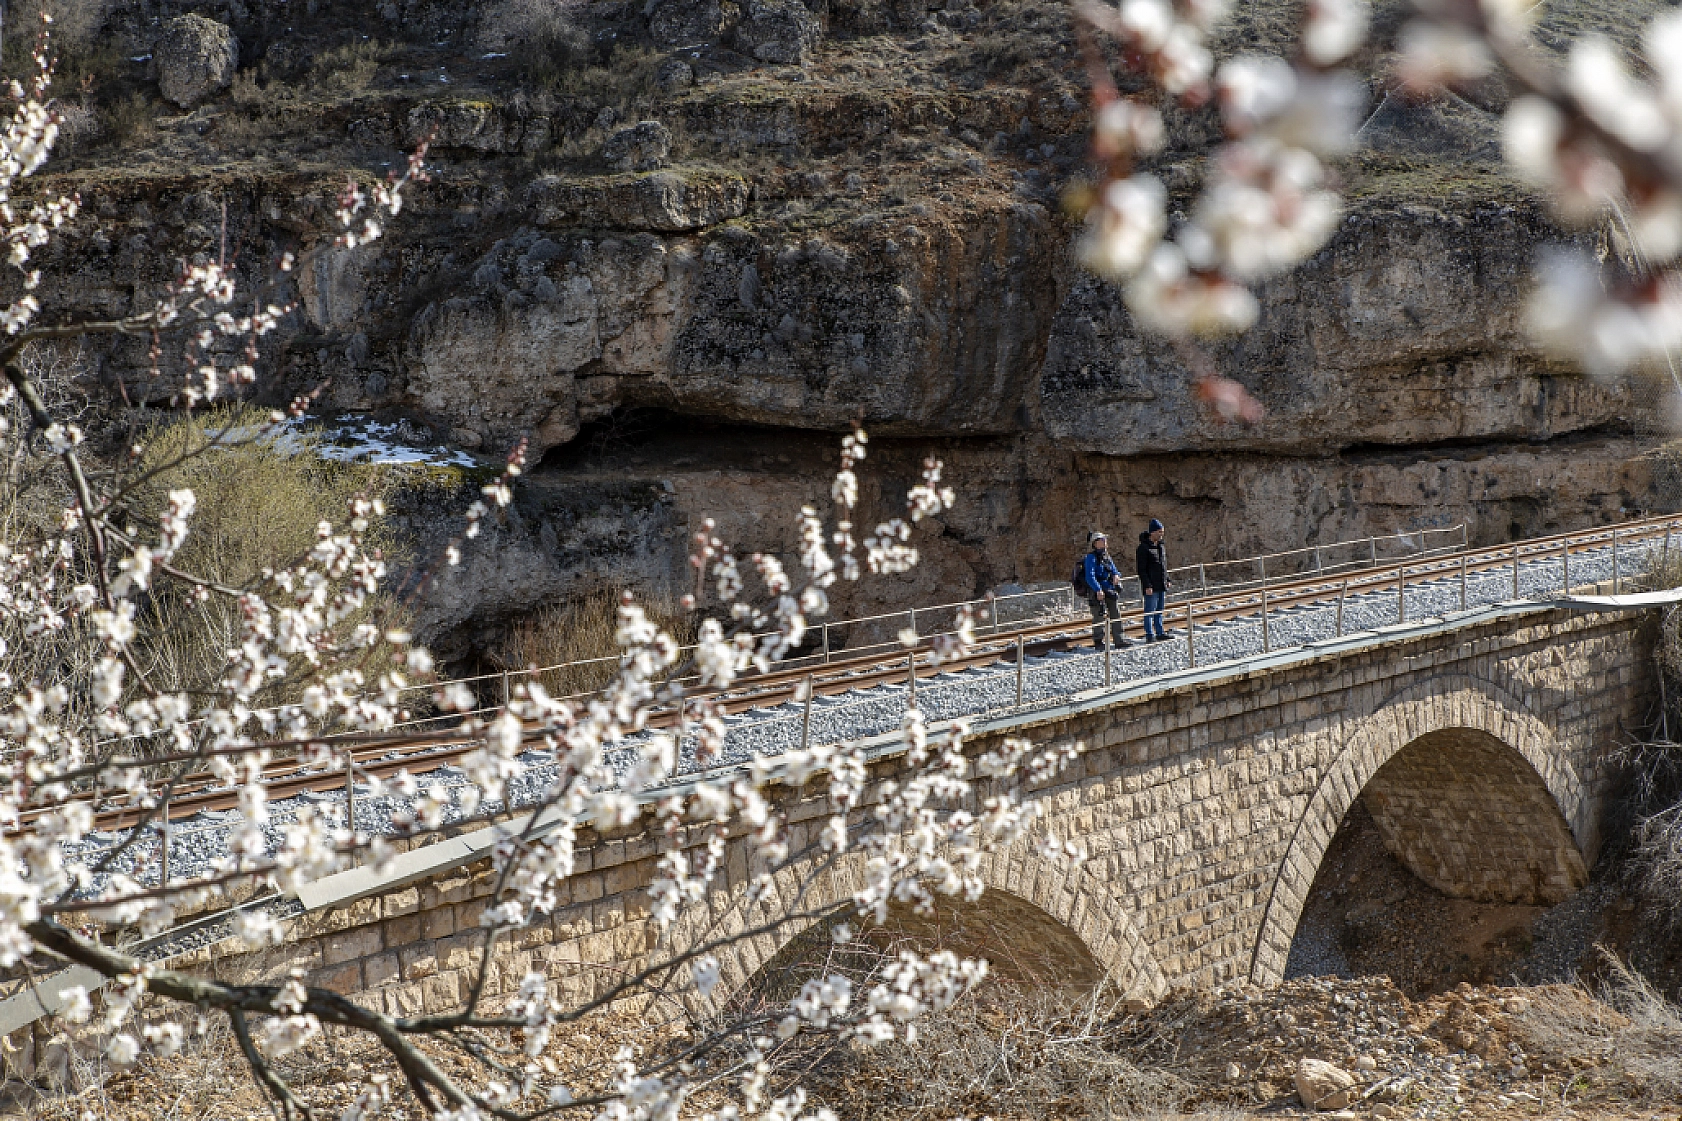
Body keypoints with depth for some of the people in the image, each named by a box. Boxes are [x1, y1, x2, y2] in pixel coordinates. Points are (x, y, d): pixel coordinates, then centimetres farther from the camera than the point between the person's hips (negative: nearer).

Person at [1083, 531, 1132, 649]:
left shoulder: (1107, 556, 16)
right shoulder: (1091, 557, -9)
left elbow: (1114, 570, 20)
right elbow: (1090, 577, -18)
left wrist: (1116, 575, -5)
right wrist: (1098, 590, -28)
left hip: (1109, 590, 8)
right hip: (1096, 592, -8)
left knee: (1116, 615, 7)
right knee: (1099, 617, -2)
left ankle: (1118, 641, 13)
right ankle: (1098, 641, 8)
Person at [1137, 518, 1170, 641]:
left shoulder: (1161, 546, 13)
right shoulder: (1144, 548, -12)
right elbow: (1141, 570, -14)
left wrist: (1167, 581, 18)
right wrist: (1147, 586, -19)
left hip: (1161, 585, 8)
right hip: (1151, 587, -8)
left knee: (1159, 611, 13)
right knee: (1150, 611, -5)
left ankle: (1160, 633, 19)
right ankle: (1150, 636, -3)